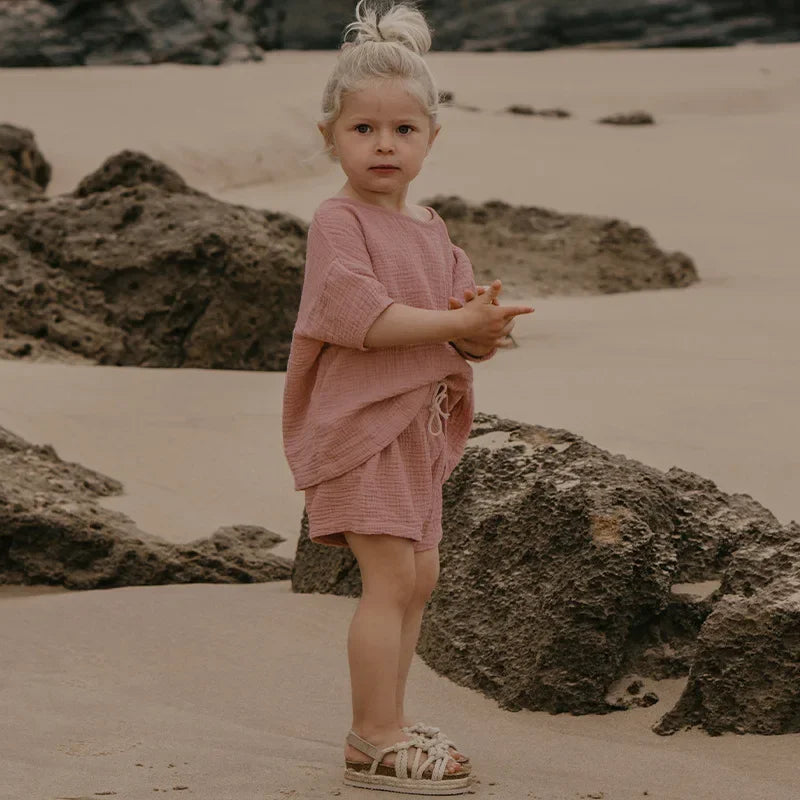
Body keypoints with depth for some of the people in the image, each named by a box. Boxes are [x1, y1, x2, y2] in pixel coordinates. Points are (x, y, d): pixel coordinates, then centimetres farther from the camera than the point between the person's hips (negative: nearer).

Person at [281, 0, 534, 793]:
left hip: (417, 424, 9)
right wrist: (454, 324, -25)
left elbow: (471, 327, 8)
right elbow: (365, 317, -24)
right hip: (358, 423, -9)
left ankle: (383, 721, 26)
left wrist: (480, 327, -15)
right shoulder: (337, 221, -12)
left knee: (418, 578, 14)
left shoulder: (431, 229, 12)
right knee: (391, 579, -11)